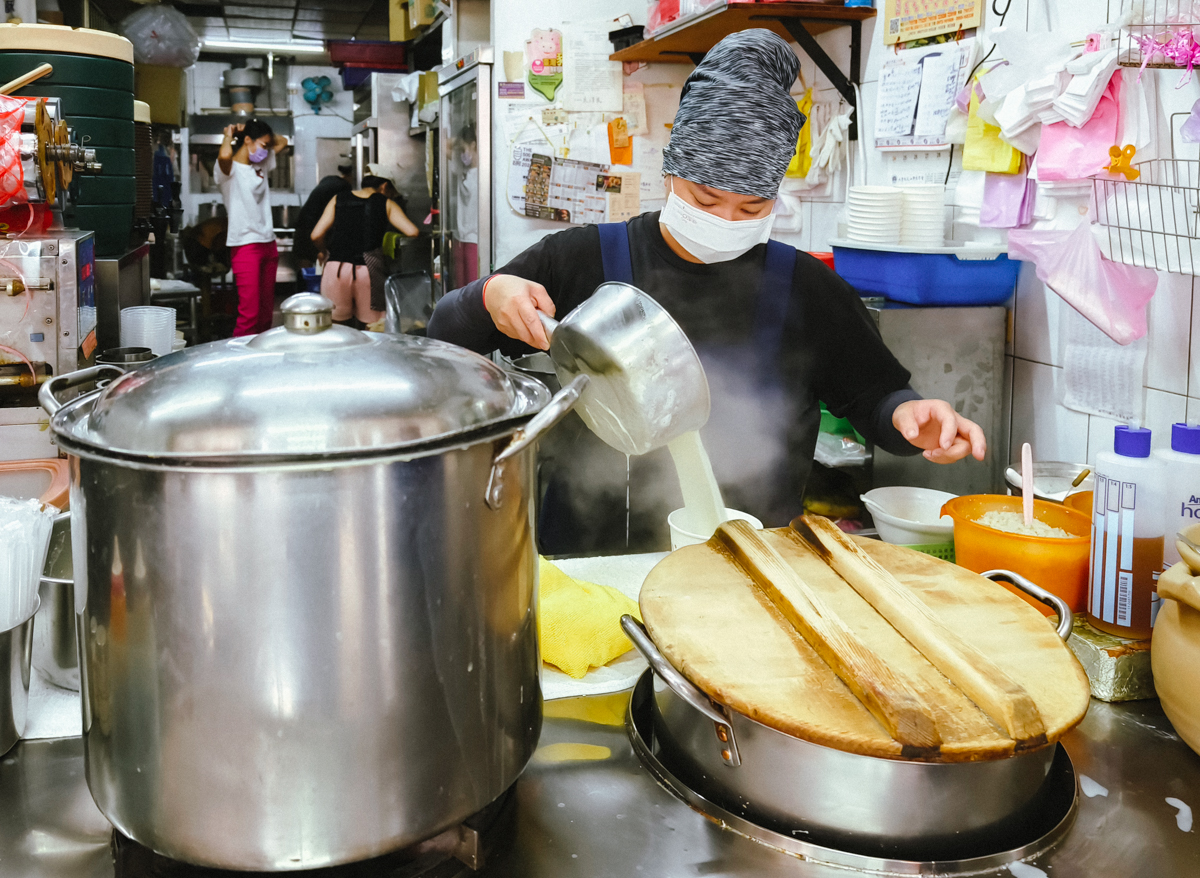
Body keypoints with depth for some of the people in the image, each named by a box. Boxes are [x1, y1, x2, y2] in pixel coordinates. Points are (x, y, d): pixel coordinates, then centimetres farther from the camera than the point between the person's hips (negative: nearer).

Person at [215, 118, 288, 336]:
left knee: (266, 311, 10)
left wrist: (256, 130, 12)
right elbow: (224, 155, -31)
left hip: (268, 243, 8)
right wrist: (229, 135, -9)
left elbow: (282, 142, 28)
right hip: (245, 245, -8)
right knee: (249, 313, -14)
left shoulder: (261, 166, 16)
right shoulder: (230, 170, -7)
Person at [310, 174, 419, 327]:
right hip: (367, 272, -2)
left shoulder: (338, 199, 14)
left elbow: (316, 235, 8)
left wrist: (323, 251, 29)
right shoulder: (386, 203, 9)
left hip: (336, 269, 2)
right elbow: (412, 232, -2)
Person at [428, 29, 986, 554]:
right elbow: (443, 340, 9)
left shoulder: (804, 287, 7)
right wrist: (489, 297, -12)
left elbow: (872, 394, 17)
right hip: (592, 556, -2)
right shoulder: (582, 261, 3)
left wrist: (904, 414, -6)